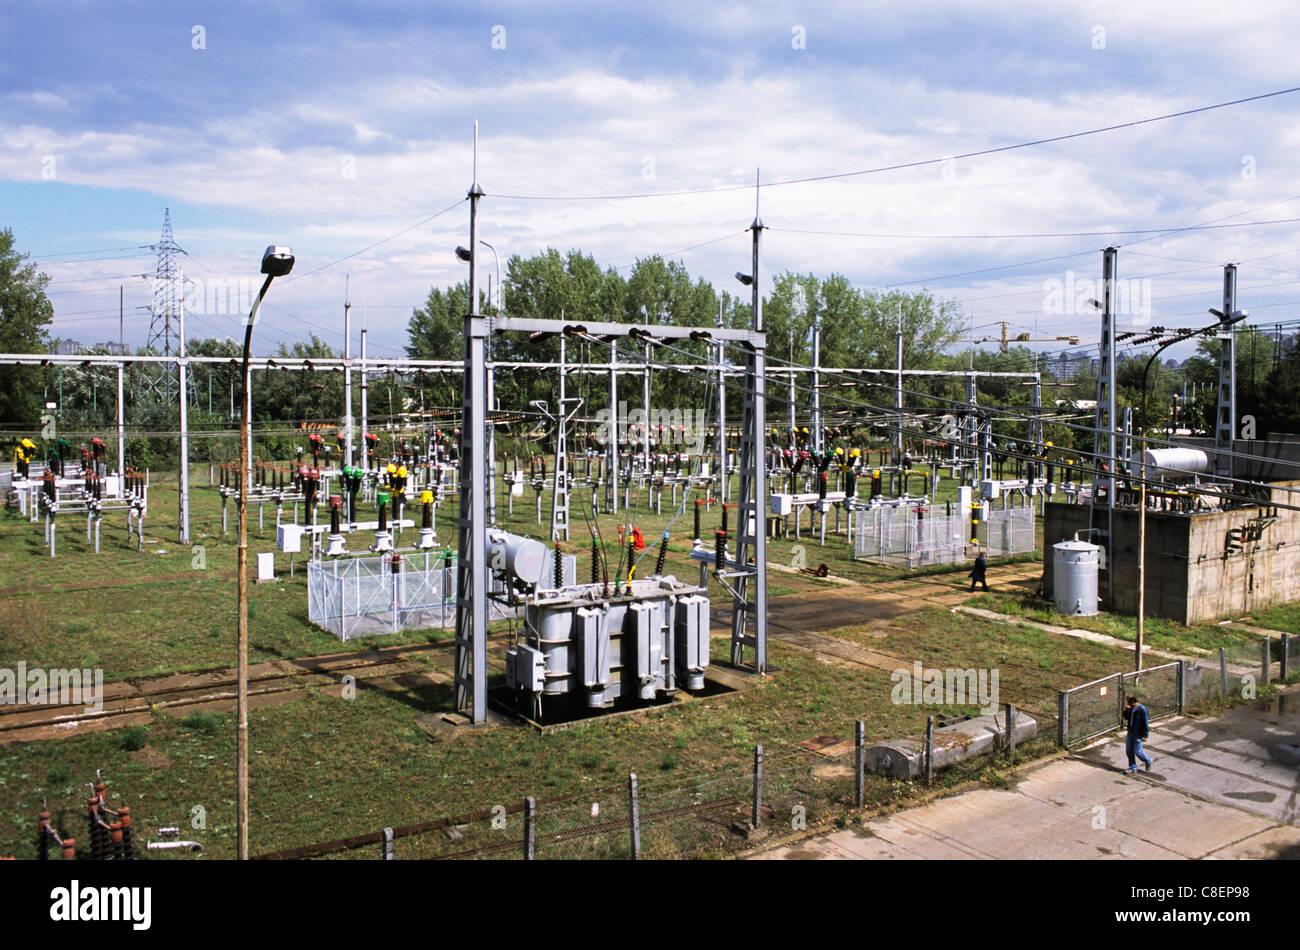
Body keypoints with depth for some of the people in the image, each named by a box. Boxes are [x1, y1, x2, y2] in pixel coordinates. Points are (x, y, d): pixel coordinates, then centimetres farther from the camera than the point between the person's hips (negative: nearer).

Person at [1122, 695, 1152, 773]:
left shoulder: (1142, 709, -18)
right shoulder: (1131, 708, 5)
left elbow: (1145, 723, -16)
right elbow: (1126, 718, 16)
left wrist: (1145, 735, -17)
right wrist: (1126, 711, -5)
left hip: (1138, 734, -7)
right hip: (1130, 733, 7)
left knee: (1137, 752, -1)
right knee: (1129, 751, 9)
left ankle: (1148, 761, 27)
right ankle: (1132, 767, 21)